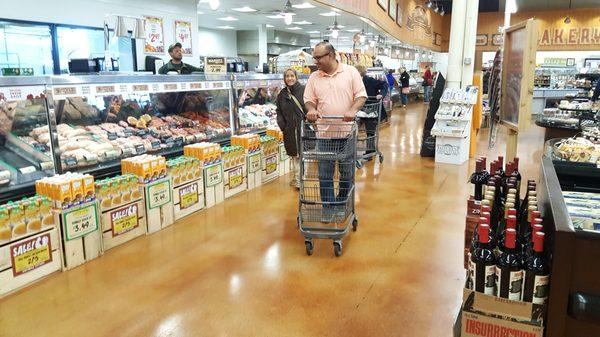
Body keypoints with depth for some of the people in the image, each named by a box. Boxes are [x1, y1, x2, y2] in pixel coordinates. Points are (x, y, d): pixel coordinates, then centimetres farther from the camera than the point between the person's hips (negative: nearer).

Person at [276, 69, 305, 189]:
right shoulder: (282, 94, 10)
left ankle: (300, 179, 6)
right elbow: (279, 112, 15)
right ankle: (297, 177, 26)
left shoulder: (304, 90, -4)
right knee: (294, 154, 14)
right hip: (290, 130, 5)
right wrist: (282, 125, 2)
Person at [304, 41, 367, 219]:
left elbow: (361, 95, -3)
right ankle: (328, 208, 16)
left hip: (347, 131, -1)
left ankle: (342, 203, 29)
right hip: (324, 132, 1)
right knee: (325, 173, 3)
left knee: (347, 171, 10)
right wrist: (311, 109, -14)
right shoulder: (314, 77, 6)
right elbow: (309, 99, 9)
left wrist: (352, 110, -22)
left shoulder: (351, 72, -1)